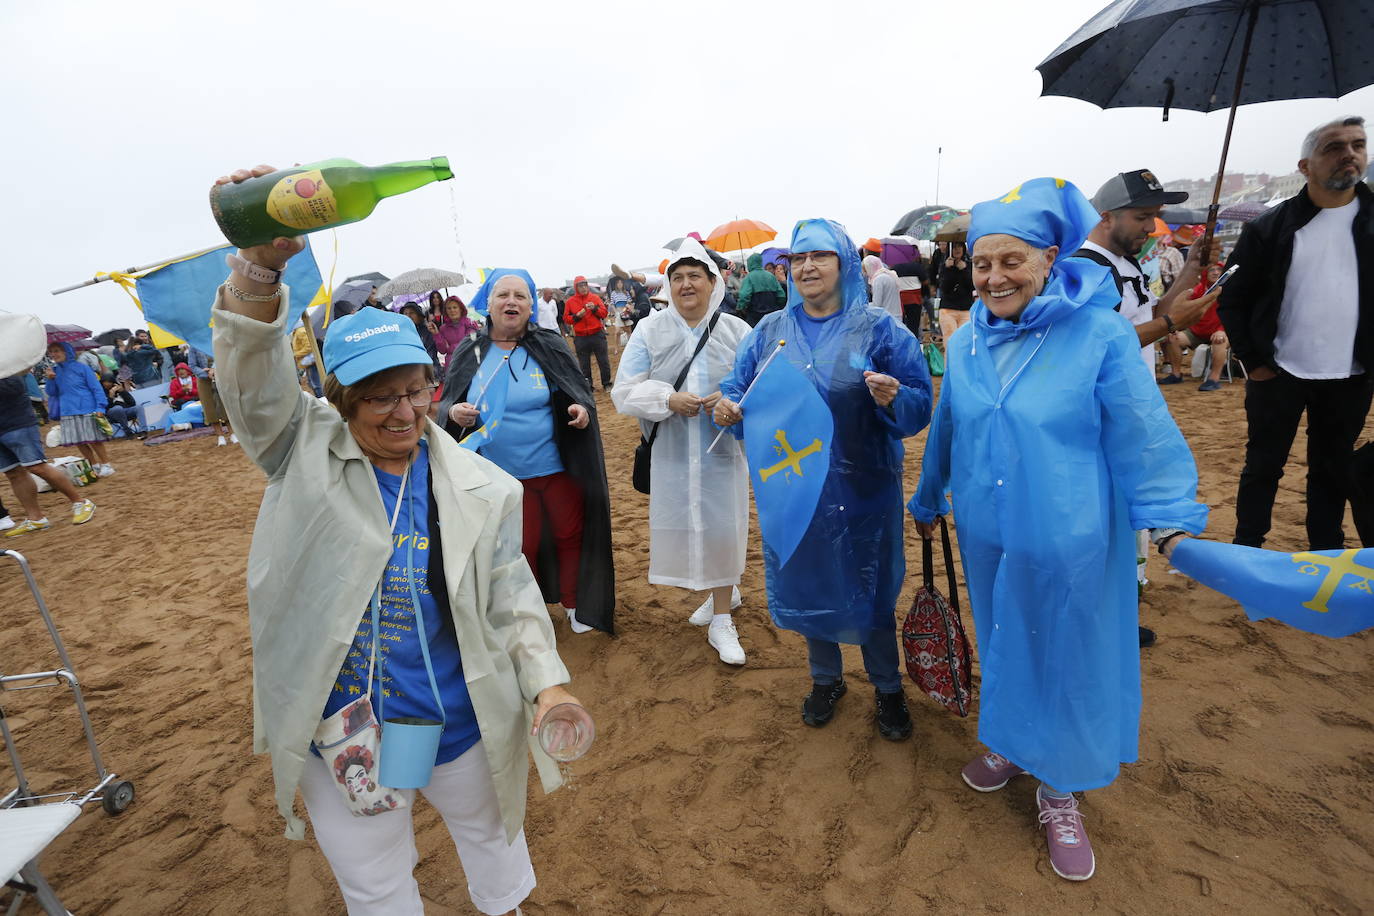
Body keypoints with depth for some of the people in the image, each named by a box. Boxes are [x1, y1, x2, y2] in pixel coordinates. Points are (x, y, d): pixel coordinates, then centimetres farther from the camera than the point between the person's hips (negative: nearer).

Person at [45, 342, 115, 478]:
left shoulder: (82, 367, -4)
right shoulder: (54, 371, 11)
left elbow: (96, 388, -6)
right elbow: (52, 393, 12)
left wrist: (100, 408, -14)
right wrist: (50, 379, -6)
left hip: (87, 410, -5)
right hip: (68, 413, 5)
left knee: (94, 440, -1)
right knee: (78, 442, 6)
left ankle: (106, 465, 11)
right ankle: (95, 466, 18)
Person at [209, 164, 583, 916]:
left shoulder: (479, 487, -10)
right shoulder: (305, 454, -10)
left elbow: (509, 598, -6)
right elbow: (254, 375, -27)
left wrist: (544, 681, -16)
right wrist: (261, 264, -43)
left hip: (463, 726, 1)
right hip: (339, 739, 0)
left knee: (492, 842, 27)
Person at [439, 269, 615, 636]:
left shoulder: (549, 346, -4)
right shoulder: (468, 354, 0)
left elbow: (580, 391, 1)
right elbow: (444, 405, 5)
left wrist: (583, 409, -21)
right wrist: (453, 412, -18)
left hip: (556, 468, -1)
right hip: (503, 476, 1)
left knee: (570, 536, 11)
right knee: (521, 548, 14)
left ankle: (576, 606, 33)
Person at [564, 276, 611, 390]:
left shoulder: (595, 297, 4)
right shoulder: (570, 301, 3)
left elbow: (604, 313, 2)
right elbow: (566, 318, 3)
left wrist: (595, 308, -15)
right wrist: (577, 316, -13)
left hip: (597, 335, 0)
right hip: (580, 337, 0)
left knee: (603, 360, 7)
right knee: (584, 364, 6)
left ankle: (606, 383, 20)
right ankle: (588, 386, 15)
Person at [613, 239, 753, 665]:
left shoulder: (736, 330, 1)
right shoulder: (649, 330, 3)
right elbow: (625, 391, -2)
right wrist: (669, 399, -17)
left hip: (722, 448, -1)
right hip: (671, 450, 2)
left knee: (721, 526, 1)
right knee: (683, 524, 10)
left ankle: (721, 622, 17)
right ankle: (723, 591, 37)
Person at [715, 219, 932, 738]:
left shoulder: (878, 329, -5)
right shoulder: (770, 330, 5)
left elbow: (919, 407, -8)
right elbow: (739, 386, 9)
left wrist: (892, 398, -30)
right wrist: (729, 406, -13)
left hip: (861, 491, -3)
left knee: (869, 588, 10)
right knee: (806, 584, 15)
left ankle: (887, 687, 36)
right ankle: (826, 679, 40)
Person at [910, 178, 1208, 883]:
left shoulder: (1100, 334, -14)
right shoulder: (965, 342, 0)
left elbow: (1142, 437, -11)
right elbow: (946, 432, 10)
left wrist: (1172, 519, -19)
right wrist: (928, 501, 19)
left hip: (1070, 543, -4)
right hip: (988, 535, 4)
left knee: (1067, 660, 12)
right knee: (1003, 646, 21)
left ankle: (1059, 789, 35)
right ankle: (1010, 743, 46)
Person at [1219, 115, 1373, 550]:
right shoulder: (1269, 228, -4)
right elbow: (1233, 299, -1)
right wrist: (1253, 362, -5)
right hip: (1278, 374, -2)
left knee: (1334, 472, 14)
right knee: (1263, 467, 8)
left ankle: (1328, 555, 29)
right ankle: (1247, 548, 22)